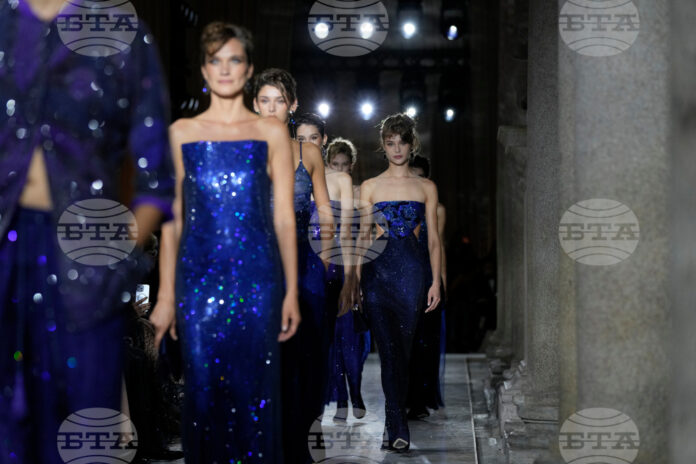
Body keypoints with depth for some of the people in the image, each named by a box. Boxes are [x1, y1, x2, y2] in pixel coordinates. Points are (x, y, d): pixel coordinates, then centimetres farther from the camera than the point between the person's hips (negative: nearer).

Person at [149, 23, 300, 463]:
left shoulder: (272, 132, 5)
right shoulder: (181, 133, 7)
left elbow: (284, 217, 4)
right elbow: (172, 219, 7)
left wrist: (292, 292, -1)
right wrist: (166, 295, 3)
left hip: (257, 277, -1)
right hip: (199, 277, 1)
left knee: (255, 390, 1)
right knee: (204, 388, 3)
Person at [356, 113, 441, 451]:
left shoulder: (426, 188, 9)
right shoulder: (370, 187, 8)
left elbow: (433, 238, 8)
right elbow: (362, 236, 8)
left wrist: (436, 281, 0)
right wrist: (355, 280, 1)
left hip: (412, 270, 1)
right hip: (378, 270, -1)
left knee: (402, 350, 3)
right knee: (389, 350, -6)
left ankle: (393, 424, 16)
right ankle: (398, 429, -3)